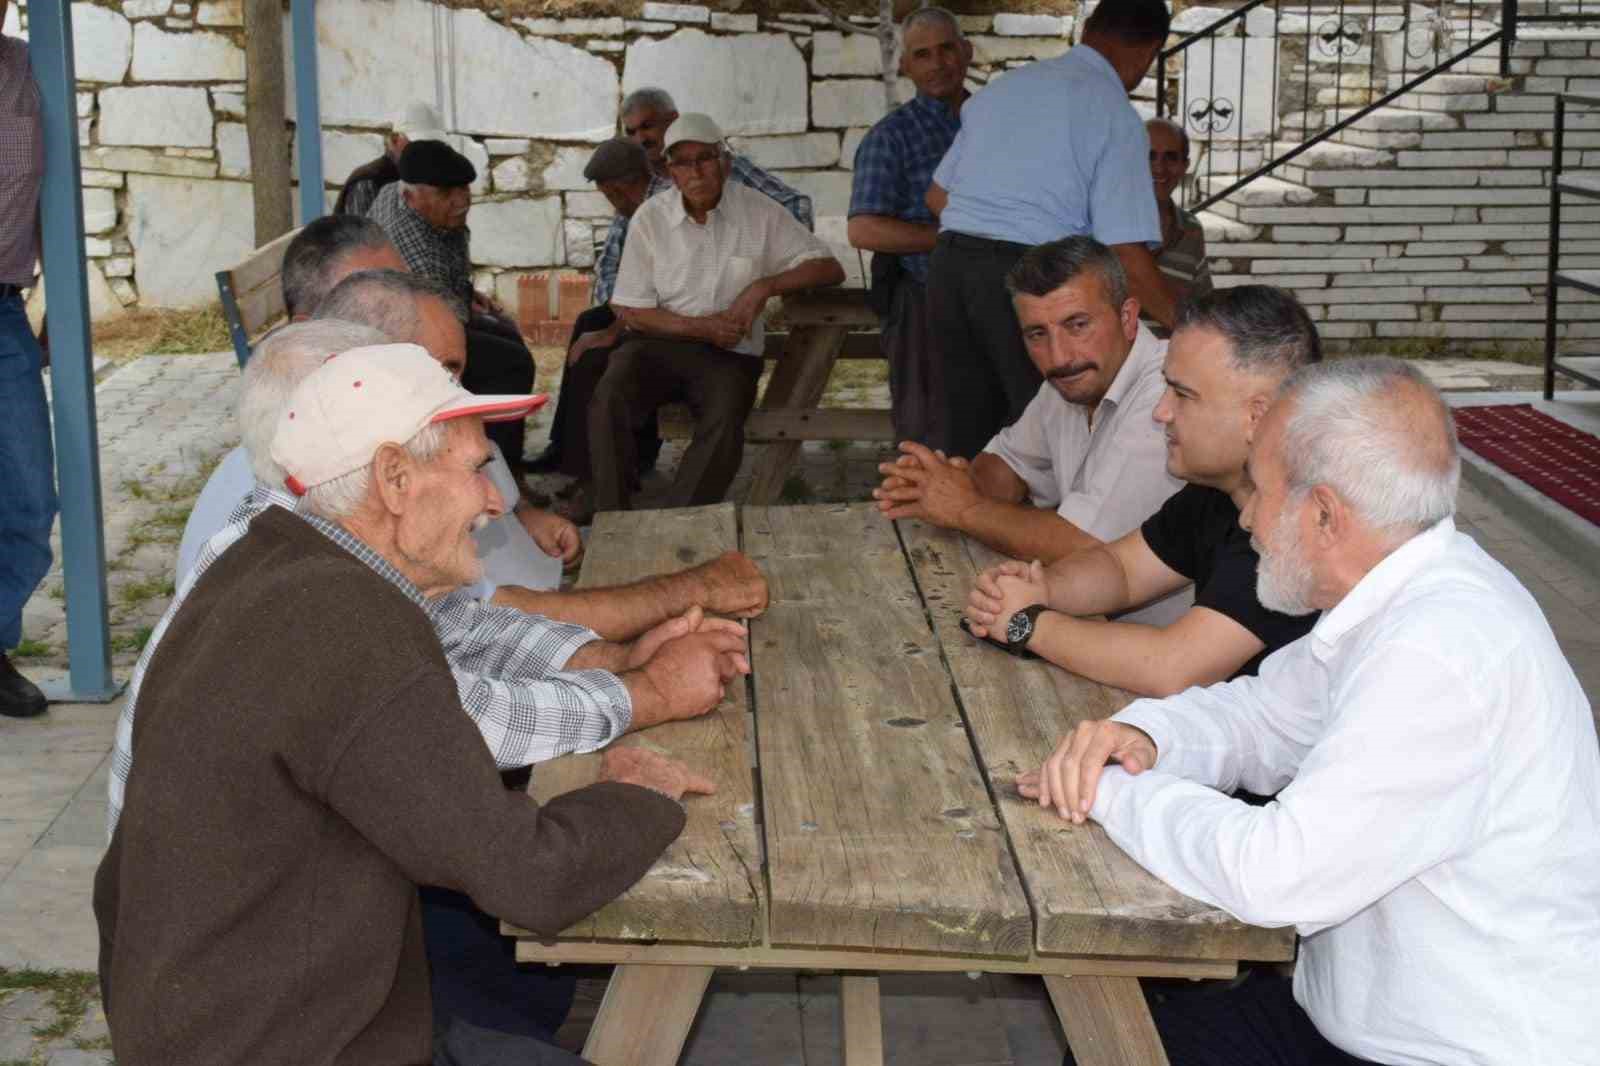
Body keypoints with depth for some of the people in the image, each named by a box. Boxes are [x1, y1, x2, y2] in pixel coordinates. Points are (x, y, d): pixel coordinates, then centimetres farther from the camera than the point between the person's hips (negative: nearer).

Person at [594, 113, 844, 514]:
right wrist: (701, 326, -12)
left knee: (724, 423, -32)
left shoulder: (759, 213, -1)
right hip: (659, 342, 1)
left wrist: (764, 286, -15)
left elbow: (830, 268, -1)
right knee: (608, 398, -30)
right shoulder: (650, 218, 0)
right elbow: (631, 311, 1)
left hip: (729, 352, -1)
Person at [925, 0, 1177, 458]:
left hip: (948, 264, 7)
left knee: (969, 434, 13)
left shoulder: (1003, 86, 16)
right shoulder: (1116, 115, -4)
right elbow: (1125, 256, -11)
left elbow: (937, 196, 24)